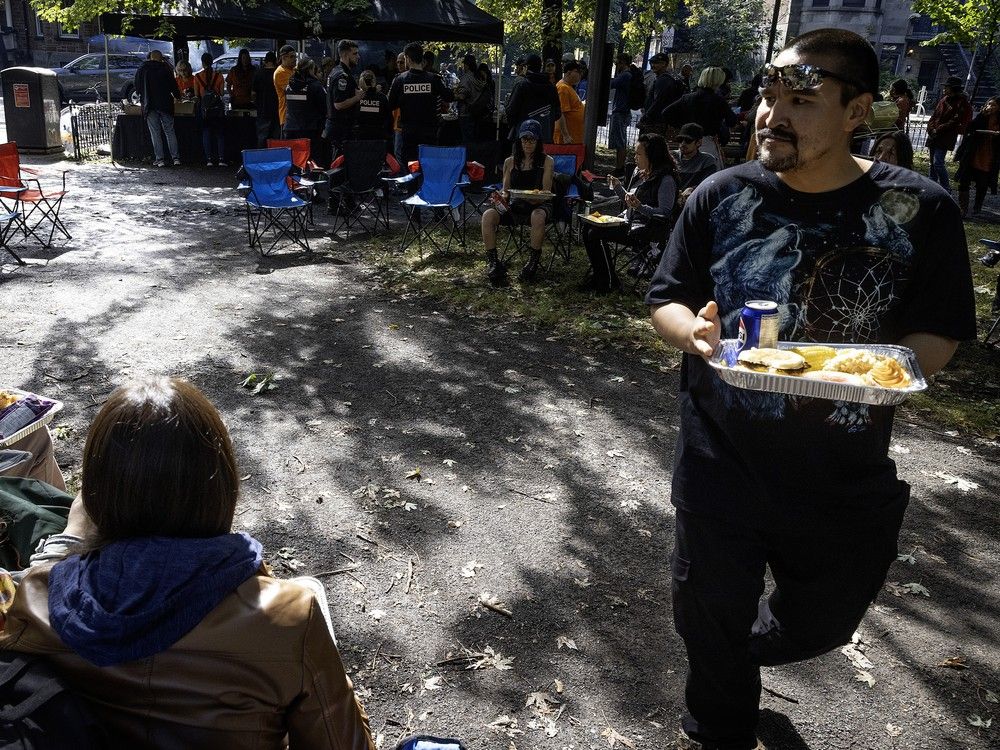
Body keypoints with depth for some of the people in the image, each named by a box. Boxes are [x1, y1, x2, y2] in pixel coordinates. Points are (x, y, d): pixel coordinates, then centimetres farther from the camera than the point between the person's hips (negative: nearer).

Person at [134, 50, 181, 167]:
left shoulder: (141, 69, 6)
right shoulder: (165, 68, 0)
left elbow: (137, 88, 11)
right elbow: (173, 85, 2)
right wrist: (177, 96, 20)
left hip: (149, 105, 1)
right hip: (165, 104, 0)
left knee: (155, 133, 2)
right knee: (170, 131, 3)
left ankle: (159, 159, -2)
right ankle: (175, 158, -2)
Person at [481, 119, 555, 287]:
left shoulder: (547, 161, 1)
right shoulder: (510, 162, 11)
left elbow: (546, 193, -6)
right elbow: (505, 189, 12)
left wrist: (535, 198, -27)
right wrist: (502, 196, -12)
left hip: (539, 205, -3)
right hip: (515, 205, 3)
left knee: (538, 216, -41)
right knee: (488, 215, -25)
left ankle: (533, 262, -24)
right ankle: (493, 263, -21)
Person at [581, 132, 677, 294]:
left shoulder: (666, 180, -15)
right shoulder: (638, 172, 12)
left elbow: (665, 214, -20)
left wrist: (640, 206, -30)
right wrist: (617, 187, 7)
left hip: (647, 230, -9)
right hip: (628, 220, 9)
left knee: (595, 234, -20)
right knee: (589, 227, -3)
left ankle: (608, 283, -7)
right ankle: (597, 276, 5)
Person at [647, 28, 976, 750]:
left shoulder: (919, 210, -10)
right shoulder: (721, 196, -6)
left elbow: (941, 332, -3)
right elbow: (666, 299, 2)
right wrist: (693, 330, -21)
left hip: (844, 479, 0)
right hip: (720, 462, 0)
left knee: (821, 621, 23)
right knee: (710, 620, 16)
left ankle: (748, 651, 60)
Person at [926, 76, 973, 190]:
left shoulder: (962, 103, -8)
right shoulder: (944, 99, 11)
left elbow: (954, 122, -13)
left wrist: (939, 129, -16)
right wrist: (931, 129, -2)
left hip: (945, 138, -7)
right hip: (934, 136, 7)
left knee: (938, 162, -16)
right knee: (933, 162, 13)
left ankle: (946, 188, -6)